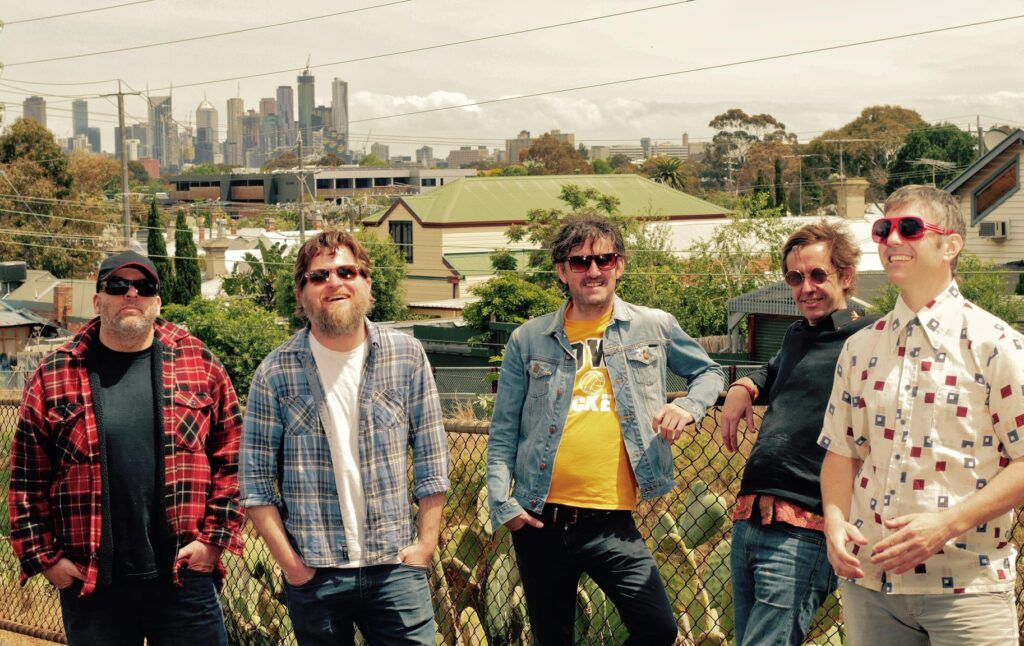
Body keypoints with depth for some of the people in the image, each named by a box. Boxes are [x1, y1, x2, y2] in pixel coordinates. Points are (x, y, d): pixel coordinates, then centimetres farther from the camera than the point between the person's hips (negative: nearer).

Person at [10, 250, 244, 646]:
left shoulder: (198, 364, 5)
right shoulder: (54, 376, 4)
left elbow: (231, 458, 4)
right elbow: (27, 479, 5)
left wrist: (215, 537, -3)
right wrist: (44, 557, -1)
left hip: (185, 573, 0)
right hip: (89, 582, 0)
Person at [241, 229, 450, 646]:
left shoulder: (407, 357, 1)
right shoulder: (275, 373, -2)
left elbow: (432, 462, 4)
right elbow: (256, 483, -1)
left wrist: (425, 542, -2)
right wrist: (289, 561, -6)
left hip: (394, 566, 1)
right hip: (314, 575, 0)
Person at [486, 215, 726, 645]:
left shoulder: (654, 328, 5)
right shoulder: (528, 340, 5)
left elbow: (709, 373, 20)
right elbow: (503, 432, 7)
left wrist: (689, 407, -2)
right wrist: (502, 503, -5)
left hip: (612, 524, 0)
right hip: (541, 520, 1)